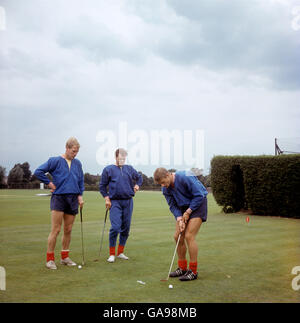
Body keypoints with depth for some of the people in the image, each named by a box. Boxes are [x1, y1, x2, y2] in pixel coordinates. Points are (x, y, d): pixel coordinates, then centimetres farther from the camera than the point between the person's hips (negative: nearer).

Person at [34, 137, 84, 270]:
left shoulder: (77, 163, 11)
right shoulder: (55, 161, -4)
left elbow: (81, 181, 18)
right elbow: (38, 172, -7)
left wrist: (80, 195, 8)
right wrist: (49, 183, -6)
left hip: (73, 199, 5)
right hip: (58, 197, -5)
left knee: (68, 230, 9)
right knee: (55, 230, -7)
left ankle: (65, 257, 20)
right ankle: (50, 259, 2)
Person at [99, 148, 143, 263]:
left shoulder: (130, 169, 12)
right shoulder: (108, 169, 2)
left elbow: (139, 177, 29)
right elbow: (102, 186, 6)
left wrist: (137, 185, 11)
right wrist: (106, 198, -4)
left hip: (128, 202, 4)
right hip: (115, 202, -4)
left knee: (126, 228, 7)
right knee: (115, 227, -13)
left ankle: (120, 252, 20)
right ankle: (112, 254, -1)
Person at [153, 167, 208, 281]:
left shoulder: (185, 177, -27)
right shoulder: (165, 188, -6)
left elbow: (199, 196, -22)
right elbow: (172, 205, -1)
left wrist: (188, 212, -17)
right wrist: (179, 219, -17)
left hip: (197, 204, -7)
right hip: (184, 207, 7)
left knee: (189, 236, -15)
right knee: (177, 236, 2)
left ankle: (193, 271, -6)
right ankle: (182, 268, 16)